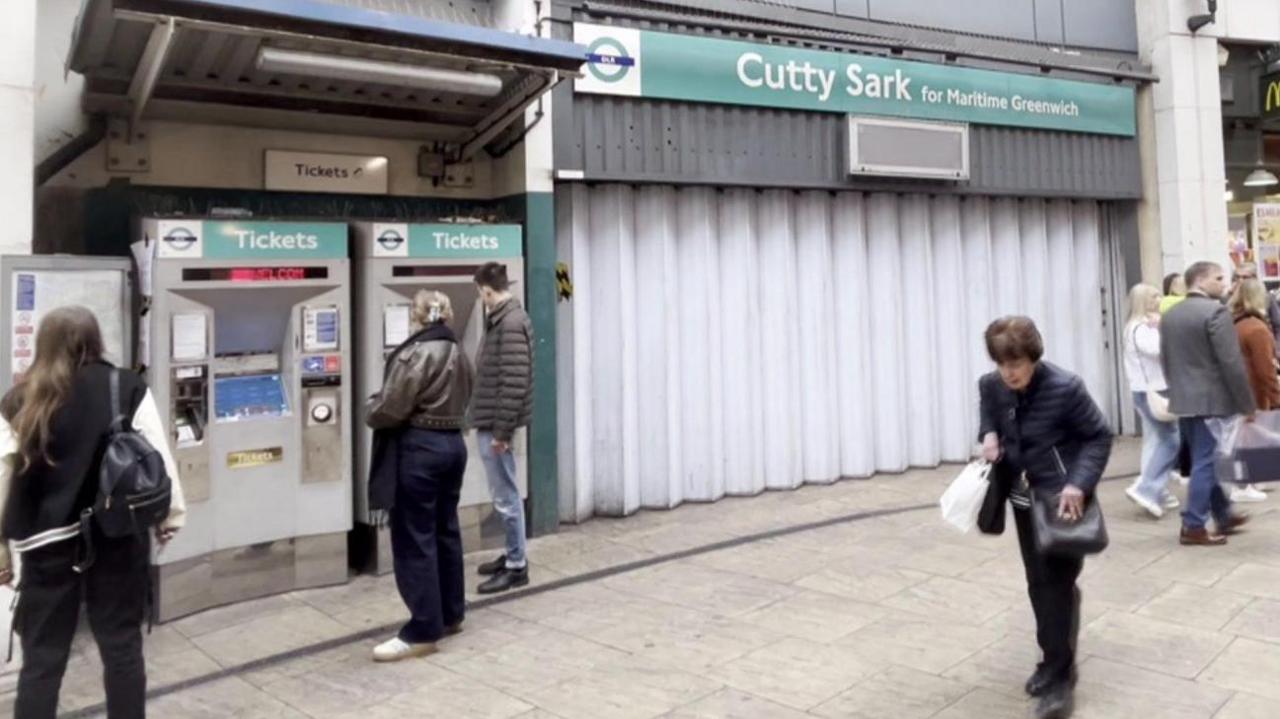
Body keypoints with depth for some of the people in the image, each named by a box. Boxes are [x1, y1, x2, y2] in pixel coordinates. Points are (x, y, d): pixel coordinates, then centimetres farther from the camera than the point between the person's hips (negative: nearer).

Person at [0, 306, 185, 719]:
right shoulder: (128, 389, -3)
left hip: (47, 542, 1)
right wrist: (170, 517, 5)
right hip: (116, 535, -1)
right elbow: (158, 458, -5)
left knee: (42, 658, 11)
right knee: (122, 648, 12)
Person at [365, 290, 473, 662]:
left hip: (419, 450, -9)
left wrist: (369, 408, 4)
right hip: (453, 444, 9)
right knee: (446, 531, 16)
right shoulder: (459, 354, 11)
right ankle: (451, 614, 26)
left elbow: (389, 410, -16)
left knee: (414, 540, -3)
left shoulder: (415, 354, -16)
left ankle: (423, 632, 2)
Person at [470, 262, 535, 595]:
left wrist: (501, 430, -21)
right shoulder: (502, 320, 13)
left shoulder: (512, 323, -18)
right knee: (505, 494, 17)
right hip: (489, 422, 10)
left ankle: (517, 566, 9)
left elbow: (514, 382, -23)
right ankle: (513, 555, 28)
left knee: (505, 496, -1)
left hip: (496, 425, -10)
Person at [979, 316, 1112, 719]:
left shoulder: (1066, 388, -20)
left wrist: (1079, 483, -23)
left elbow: (1099, 436, -11)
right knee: (1038, 583, 14)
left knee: (1059, 584, -5)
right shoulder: (990, 386, -5)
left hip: (1063, 497, -5)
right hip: (1024, 497, 6)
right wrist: (989, 435, -8)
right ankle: (1054, 661, 33)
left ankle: (1060, 677, 6)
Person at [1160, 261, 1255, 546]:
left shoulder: (1170, 315, 10)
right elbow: (1232, 363, -16)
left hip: (1183, 401, 8)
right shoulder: (1215, 311, -14)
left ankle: (1224, 516, 30)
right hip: (1211, 401, -8)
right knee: (1206, 462, -1)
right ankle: (1193, 527, 3)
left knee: (1205, 460, 17)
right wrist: (1247, 403, -9)